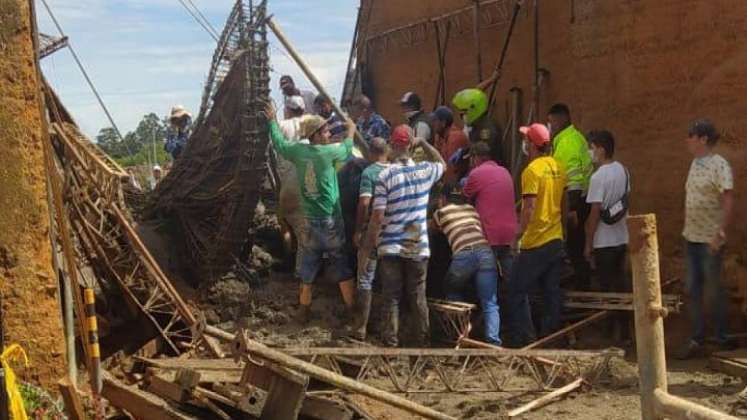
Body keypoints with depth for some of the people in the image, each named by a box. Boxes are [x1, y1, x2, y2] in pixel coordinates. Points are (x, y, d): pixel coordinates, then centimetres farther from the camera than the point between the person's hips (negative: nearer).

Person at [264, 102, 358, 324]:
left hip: (309, 222, 4)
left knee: (307, 272, 15)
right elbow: (346, 149, 7)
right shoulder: (328, 152, -13)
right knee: (344, 270, 6)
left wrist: (272, 121, 33)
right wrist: (351, 132, 26)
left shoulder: (298, 151, -1)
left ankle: (304, 311, 22)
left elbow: (279, 143, 18)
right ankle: (352, 311, 11)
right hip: (331, 222, -4)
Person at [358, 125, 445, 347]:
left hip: (390, 248, -2)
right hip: (418, 247, 2)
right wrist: (422, 142, 20)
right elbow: (442, 163, 26)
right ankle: (422, 343, 16)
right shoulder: (425, 171, -1)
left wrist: (366, 249, -4)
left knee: (392, 299, 5)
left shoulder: (385, 176, -10)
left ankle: (391, 344, 6)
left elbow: (377, 218, -12)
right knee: (418, 299, 10)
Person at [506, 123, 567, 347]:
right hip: (556, 239, 8)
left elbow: (529, 208, -22)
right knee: (552, 292, 12)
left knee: (517, 291, 0)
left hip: (535, 242, -8)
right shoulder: (558, 167, 8)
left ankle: (525, 339, -3)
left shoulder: (532, 170, -16)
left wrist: (518, 235, -16)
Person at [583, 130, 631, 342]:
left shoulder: (599, 177, -19)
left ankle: (615, 332, 6)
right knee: (621, 282, 14)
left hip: (604, 242, -7)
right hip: (622, 238, 7)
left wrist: (588, 244, -12)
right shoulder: (623, 171, 5)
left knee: (608, 286, 1)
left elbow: (594, 213, -18)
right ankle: (624, 329, 20)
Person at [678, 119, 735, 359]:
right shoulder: (695, 163, 9)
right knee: (693, 289, 9)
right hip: (691, 237, 8)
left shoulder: (719, 165, -16)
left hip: (710, 240, -8)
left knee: (714, 289, 4)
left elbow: (728, 201, -21)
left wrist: (722, 232, -29)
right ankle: (697, 339, 16)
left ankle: (721, 336, 20)